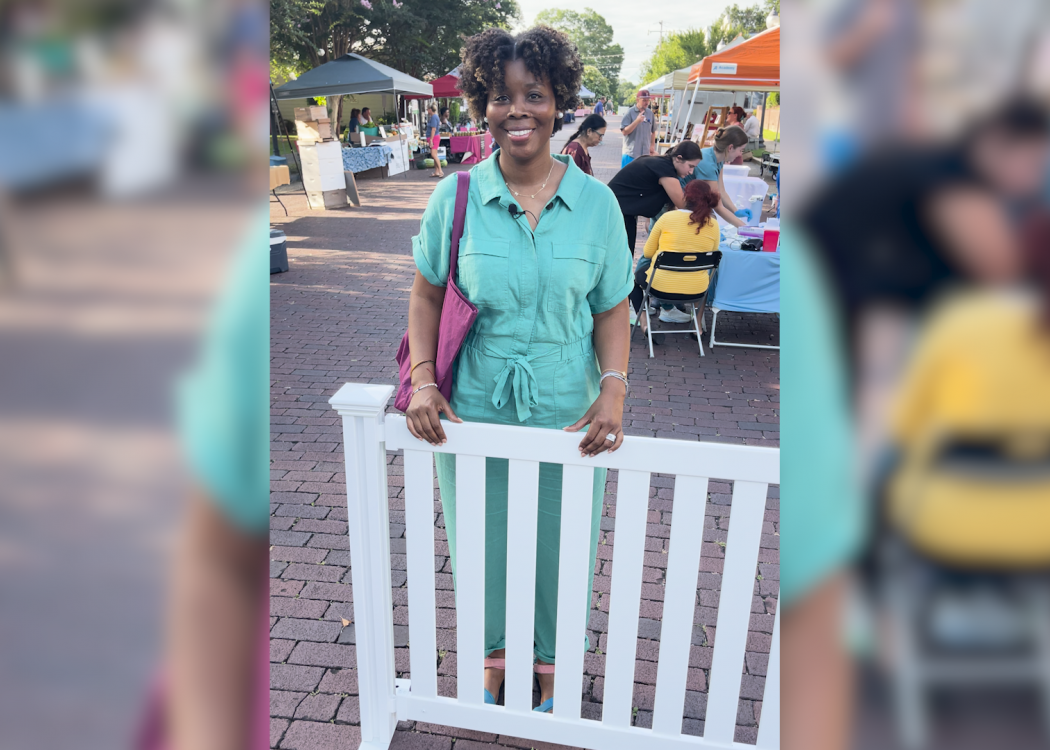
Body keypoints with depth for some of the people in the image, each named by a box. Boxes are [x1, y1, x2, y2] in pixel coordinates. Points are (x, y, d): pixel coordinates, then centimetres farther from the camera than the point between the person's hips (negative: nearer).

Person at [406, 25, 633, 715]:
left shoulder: (596, 202, -4)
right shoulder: (455, 197, -5)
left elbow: (612, 310, 0)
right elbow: (426, 295, 3)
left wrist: (613, 387, -15)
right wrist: (424, 380, -10)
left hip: (567, 418, 0)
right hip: (472, 413, 0)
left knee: (559, 547, 16)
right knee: (483, 543, 18)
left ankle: (554, 664, 46)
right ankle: (494, 654, 47)